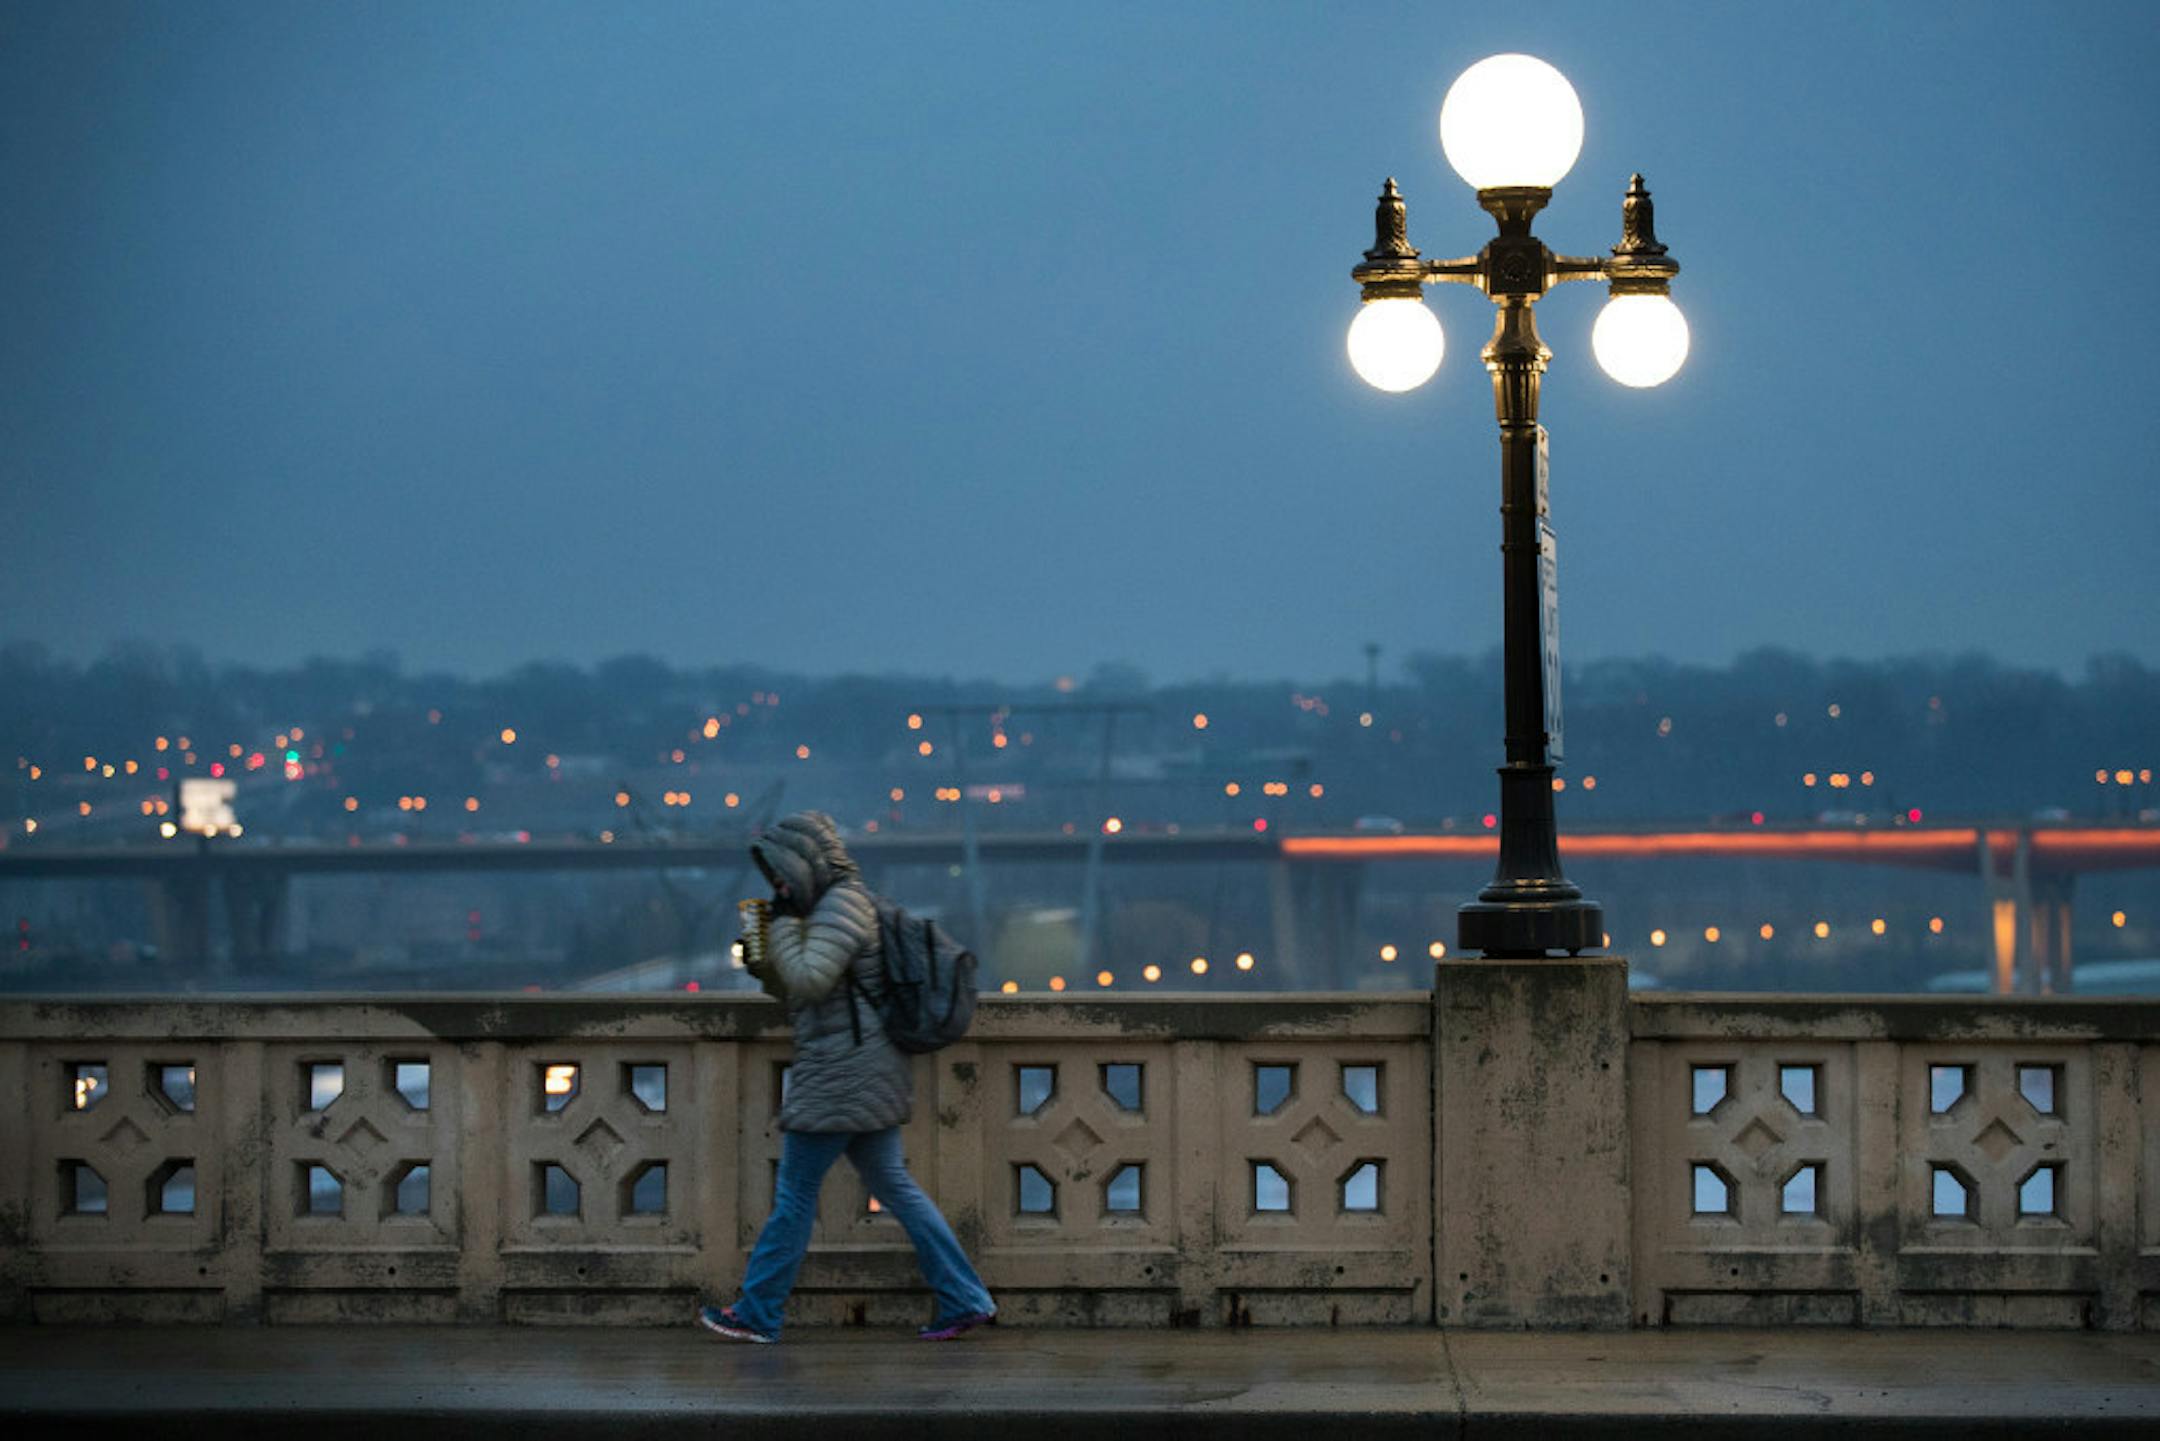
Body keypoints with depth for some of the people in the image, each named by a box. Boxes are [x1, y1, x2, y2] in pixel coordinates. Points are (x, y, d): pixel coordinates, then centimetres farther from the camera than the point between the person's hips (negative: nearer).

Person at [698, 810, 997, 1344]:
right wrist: (762, 963, 6)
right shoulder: (837, 905, 19)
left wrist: (784, 923, -11)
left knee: (795, 1192, -2)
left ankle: (757, 1314, 4)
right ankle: (965, 1300, 9)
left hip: (843, 1075, -10)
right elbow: (802, 992, 21)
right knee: (892, 1184, 10)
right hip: (869, 1075, 10)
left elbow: (808, 980, -23)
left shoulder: (844, 904, -12)